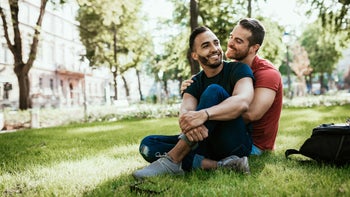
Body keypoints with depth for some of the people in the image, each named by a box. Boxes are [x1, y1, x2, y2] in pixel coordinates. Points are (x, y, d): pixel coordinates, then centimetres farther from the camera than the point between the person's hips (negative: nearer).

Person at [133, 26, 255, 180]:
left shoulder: (238, 69, -2)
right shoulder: (195, 82, 11)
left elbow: (242, 102, -23)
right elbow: (185, 111, -10)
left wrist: (204, 114, -40)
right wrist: (187, 124, -37)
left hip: (236, 143, -5)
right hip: (206, 143, 5)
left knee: (214, 91, -26)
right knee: (148, 145, -12)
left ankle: (173, 160, -30)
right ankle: (219, 165, -29)